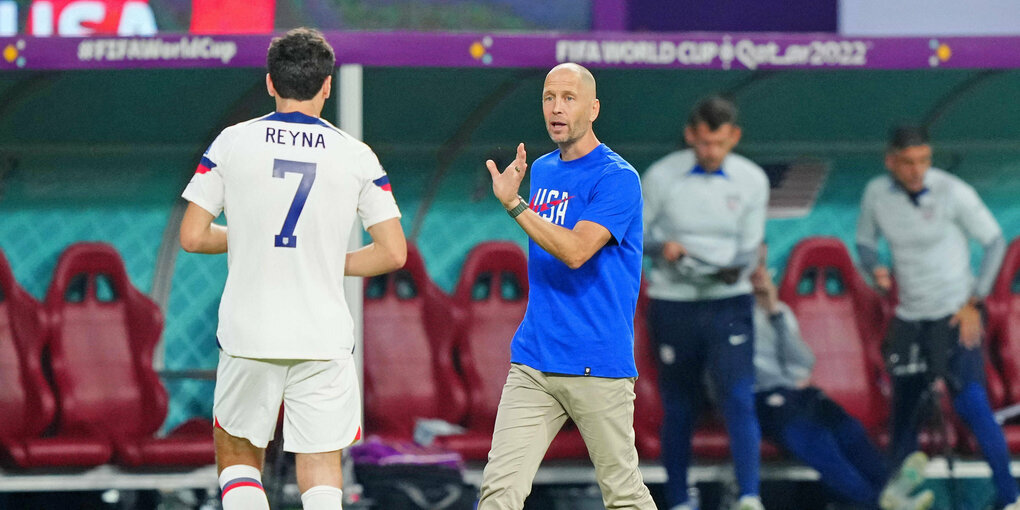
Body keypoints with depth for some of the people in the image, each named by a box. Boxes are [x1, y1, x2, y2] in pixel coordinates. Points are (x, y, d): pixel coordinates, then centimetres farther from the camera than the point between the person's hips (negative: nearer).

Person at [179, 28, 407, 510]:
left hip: (249, 334, 0)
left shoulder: (232, 142, 0)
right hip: (324, 339, 0)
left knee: (236, 456, 17)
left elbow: (192, 237, 0)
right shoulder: (356, 157, 1)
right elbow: (393, 253, -1)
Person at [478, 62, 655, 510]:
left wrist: (513, 204, -20)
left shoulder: (616, 178, -9)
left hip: (598, 368, -6)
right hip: (532, 363, 6)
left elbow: (575, 251, -21)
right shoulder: (541, 171, 15)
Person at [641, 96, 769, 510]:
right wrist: (661, 246, -18)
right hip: (672, 302, 0)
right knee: (679, 409, 7)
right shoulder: (661, 177, -5)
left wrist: (735, 270, -18)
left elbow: (749, 247, 4)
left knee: (738, 398, -15)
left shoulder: (751, 180, -1)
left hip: (728, 302, 0)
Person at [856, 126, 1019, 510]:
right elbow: (865, 241, 13)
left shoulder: (952, 191, -14)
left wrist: (974, 302, -10)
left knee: (971, 403, -18)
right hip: (909, 317, 4)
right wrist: (875, 269, -10)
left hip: (954, 315, -4)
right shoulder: (877, 194, -3)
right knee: (904, 410, 8)